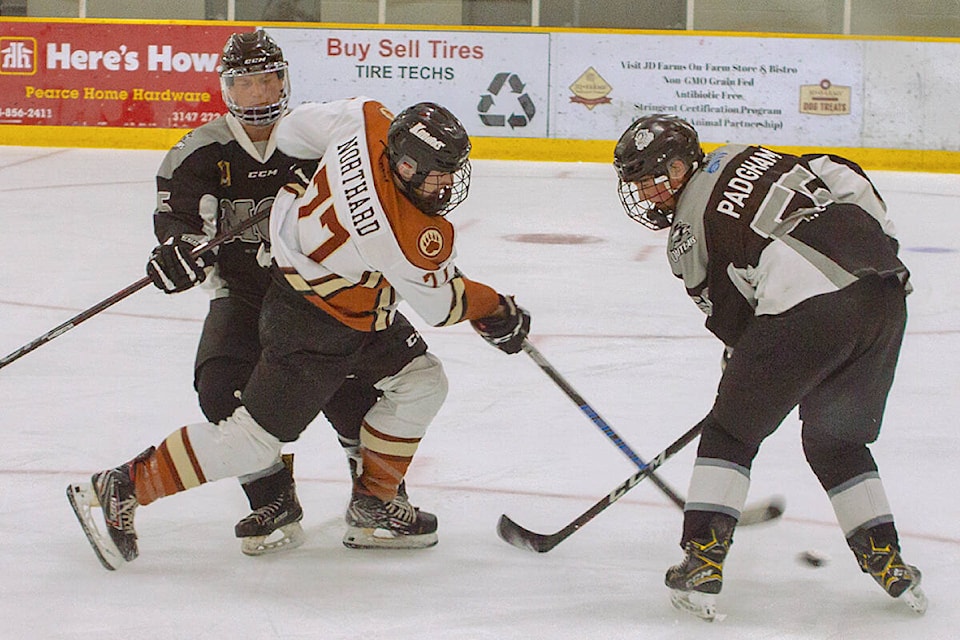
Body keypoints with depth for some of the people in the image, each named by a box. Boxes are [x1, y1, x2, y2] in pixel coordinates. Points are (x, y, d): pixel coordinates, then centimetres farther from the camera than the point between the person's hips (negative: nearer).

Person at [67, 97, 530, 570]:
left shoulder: (370, 120, -17)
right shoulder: (412, 236, -33)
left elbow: (296, 129, 1)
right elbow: (441, 305, -14)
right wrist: (498, 312, 5)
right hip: (313, 327, -10)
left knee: (421, 382, 15)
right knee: (256, 439, -3)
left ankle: (373, 506, 24)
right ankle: (120, 489, 6)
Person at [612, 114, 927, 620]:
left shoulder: (688, 232, 8)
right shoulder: (750, 158, 24)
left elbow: (731, 318, 12)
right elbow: (845, 178, 18)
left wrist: (747, 372, 28)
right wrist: (878, 245, 26)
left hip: (808, 308, -6)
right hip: (887, 291, 6)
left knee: (732, 432, 12)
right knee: (837, 441, 25)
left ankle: (702, 563, 4)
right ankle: (888, 563, 21)